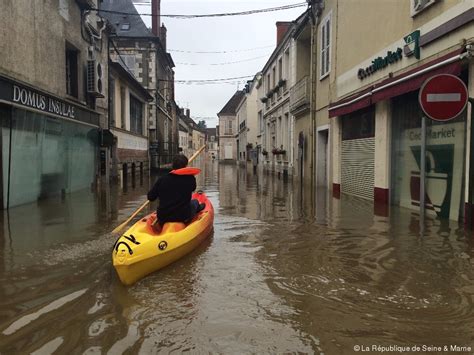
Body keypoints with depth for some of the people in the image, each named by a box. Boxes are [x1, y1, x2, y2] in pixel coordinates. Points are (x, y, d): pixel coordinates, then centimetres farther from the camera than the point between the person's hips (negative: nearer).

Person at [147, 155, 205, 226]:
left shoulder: (162, 179, -7)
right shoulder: (190, 178, -10)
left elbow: (150, 197, -1)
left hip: (162, 217, 2)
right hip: (184, 218, -2)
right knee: (195, 202, 27)